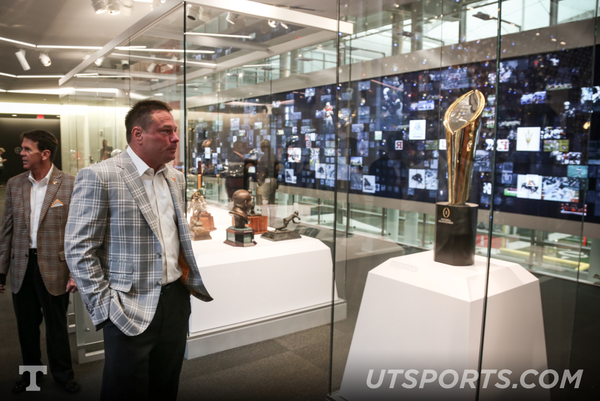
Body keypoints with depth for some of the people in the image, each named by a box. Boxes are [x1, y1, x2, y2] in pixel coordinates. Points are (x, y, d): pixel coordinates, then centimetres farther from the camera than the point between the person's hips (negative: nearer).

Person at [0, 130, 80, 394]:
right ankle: (31, 371, 37)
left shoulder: (70, 185, -9)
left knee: (57, 325, 10)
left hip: (54, 267, -4)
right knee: (26, 325, 16)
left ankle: (62, 374, 29)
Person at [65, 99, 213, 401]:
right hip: (131, 310, -6)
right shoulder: (99, 177, -12)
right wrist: (105, 306, -14)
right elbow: (79, 250, -12)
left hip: (176, 303, 6)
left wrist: (187, 269, 8)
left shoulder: (176, 178, 9)